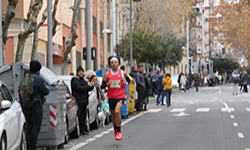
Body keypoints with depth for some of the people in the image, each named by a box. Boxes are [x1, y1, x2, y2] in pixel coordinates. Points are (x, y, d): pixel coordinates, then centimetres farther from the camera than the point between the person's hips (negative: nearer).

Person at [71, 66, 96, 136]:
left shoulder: (83, 80, 22)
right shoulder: (75, 80, -6)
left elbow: (88, 89, 21)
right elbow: (79, 88, -19)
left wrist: (91, 85, 1)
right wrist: (88, 86, -15)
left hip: (84, 101, 9)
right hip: (78, 102, -9)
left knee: (83, 116, 10)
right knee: (78, 117, -10)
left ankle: (82, 130, 15)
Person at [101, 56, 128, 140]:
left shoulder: (123, 73, -1)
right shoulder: (107, 74, -2)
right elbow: (102, 86, -1)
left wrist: (126, 83, -5)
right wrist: (107, 84, -22)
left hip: (120, 96, -2)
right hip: (111, 97, 2)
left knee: (117, 111, -25)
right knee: (113, 114, 15)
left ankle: (119, 131, -13)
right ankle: (115, 129, 42)